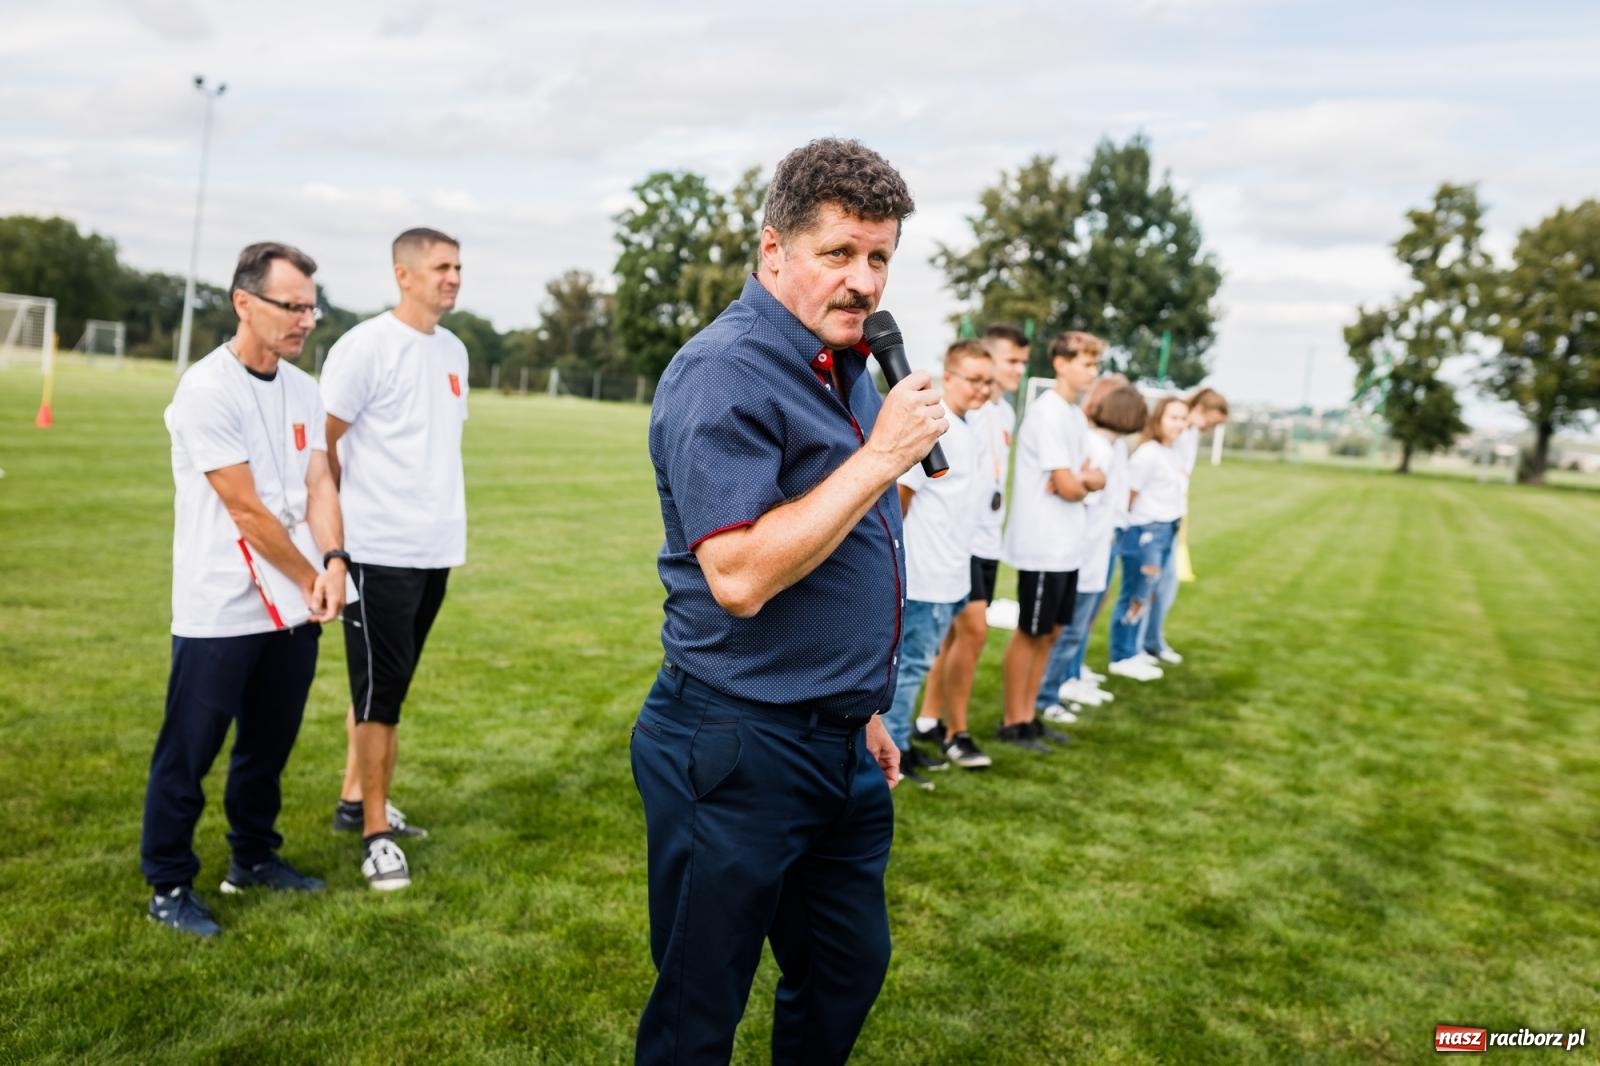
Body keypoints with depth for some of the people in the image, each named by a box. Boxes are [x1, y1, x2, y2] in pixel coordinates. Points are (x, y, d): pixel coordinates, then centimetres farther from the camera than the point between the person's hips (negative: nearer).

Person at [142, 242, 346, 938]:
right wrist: (311, 579, -8)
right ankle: (169, 887, 20)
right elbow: (247, 511, -16)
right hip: (221, 613, -7)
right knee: (188, 754, 5)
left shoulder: (303, 391, 8)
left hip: (294, 608, 7)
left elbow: (318, 485, 5)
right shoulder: (207, 391, -15)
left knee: (270, 744, 18)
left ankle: (253, 858, 35)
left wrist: (333, 563, -12)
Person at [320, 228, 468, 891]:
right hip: (380, 549, -7)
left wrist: (446, 522, 13)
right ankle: (376, 835, 8)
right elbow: (322, 444, -8)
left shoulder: (453, 351, 12)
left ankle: (357, 801, 29)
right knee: (379, 688, -1)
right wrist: (337, 533, -1)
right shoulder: (366, 346, -10)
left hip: (435, 549, 7)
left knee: (389, 683, 16)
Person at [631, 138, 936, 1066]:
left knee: (850, 971, 23)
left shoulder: (847, 369, 10)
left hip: (839, 748, 9)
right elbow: (739, 576, -29)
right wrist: (882, 458, -24)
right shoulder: (726, 373, -18)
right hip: (739, 754, -9)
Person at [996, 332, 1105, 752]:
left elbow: (1095, 479, 11)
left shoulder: (1076, 414, 13)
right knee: (1029, 634, 1)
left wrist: (1080, 480, -10)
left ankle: (1028, 717, 23)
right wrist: (1082, 483, 1)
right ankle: (1012, 723, 12)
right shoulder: (1048, 412, -16)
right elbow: (1068, 488, -19)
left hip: (1067, 546, 9)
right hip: (1043, 545, -9)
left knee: (1050, 633, 14)